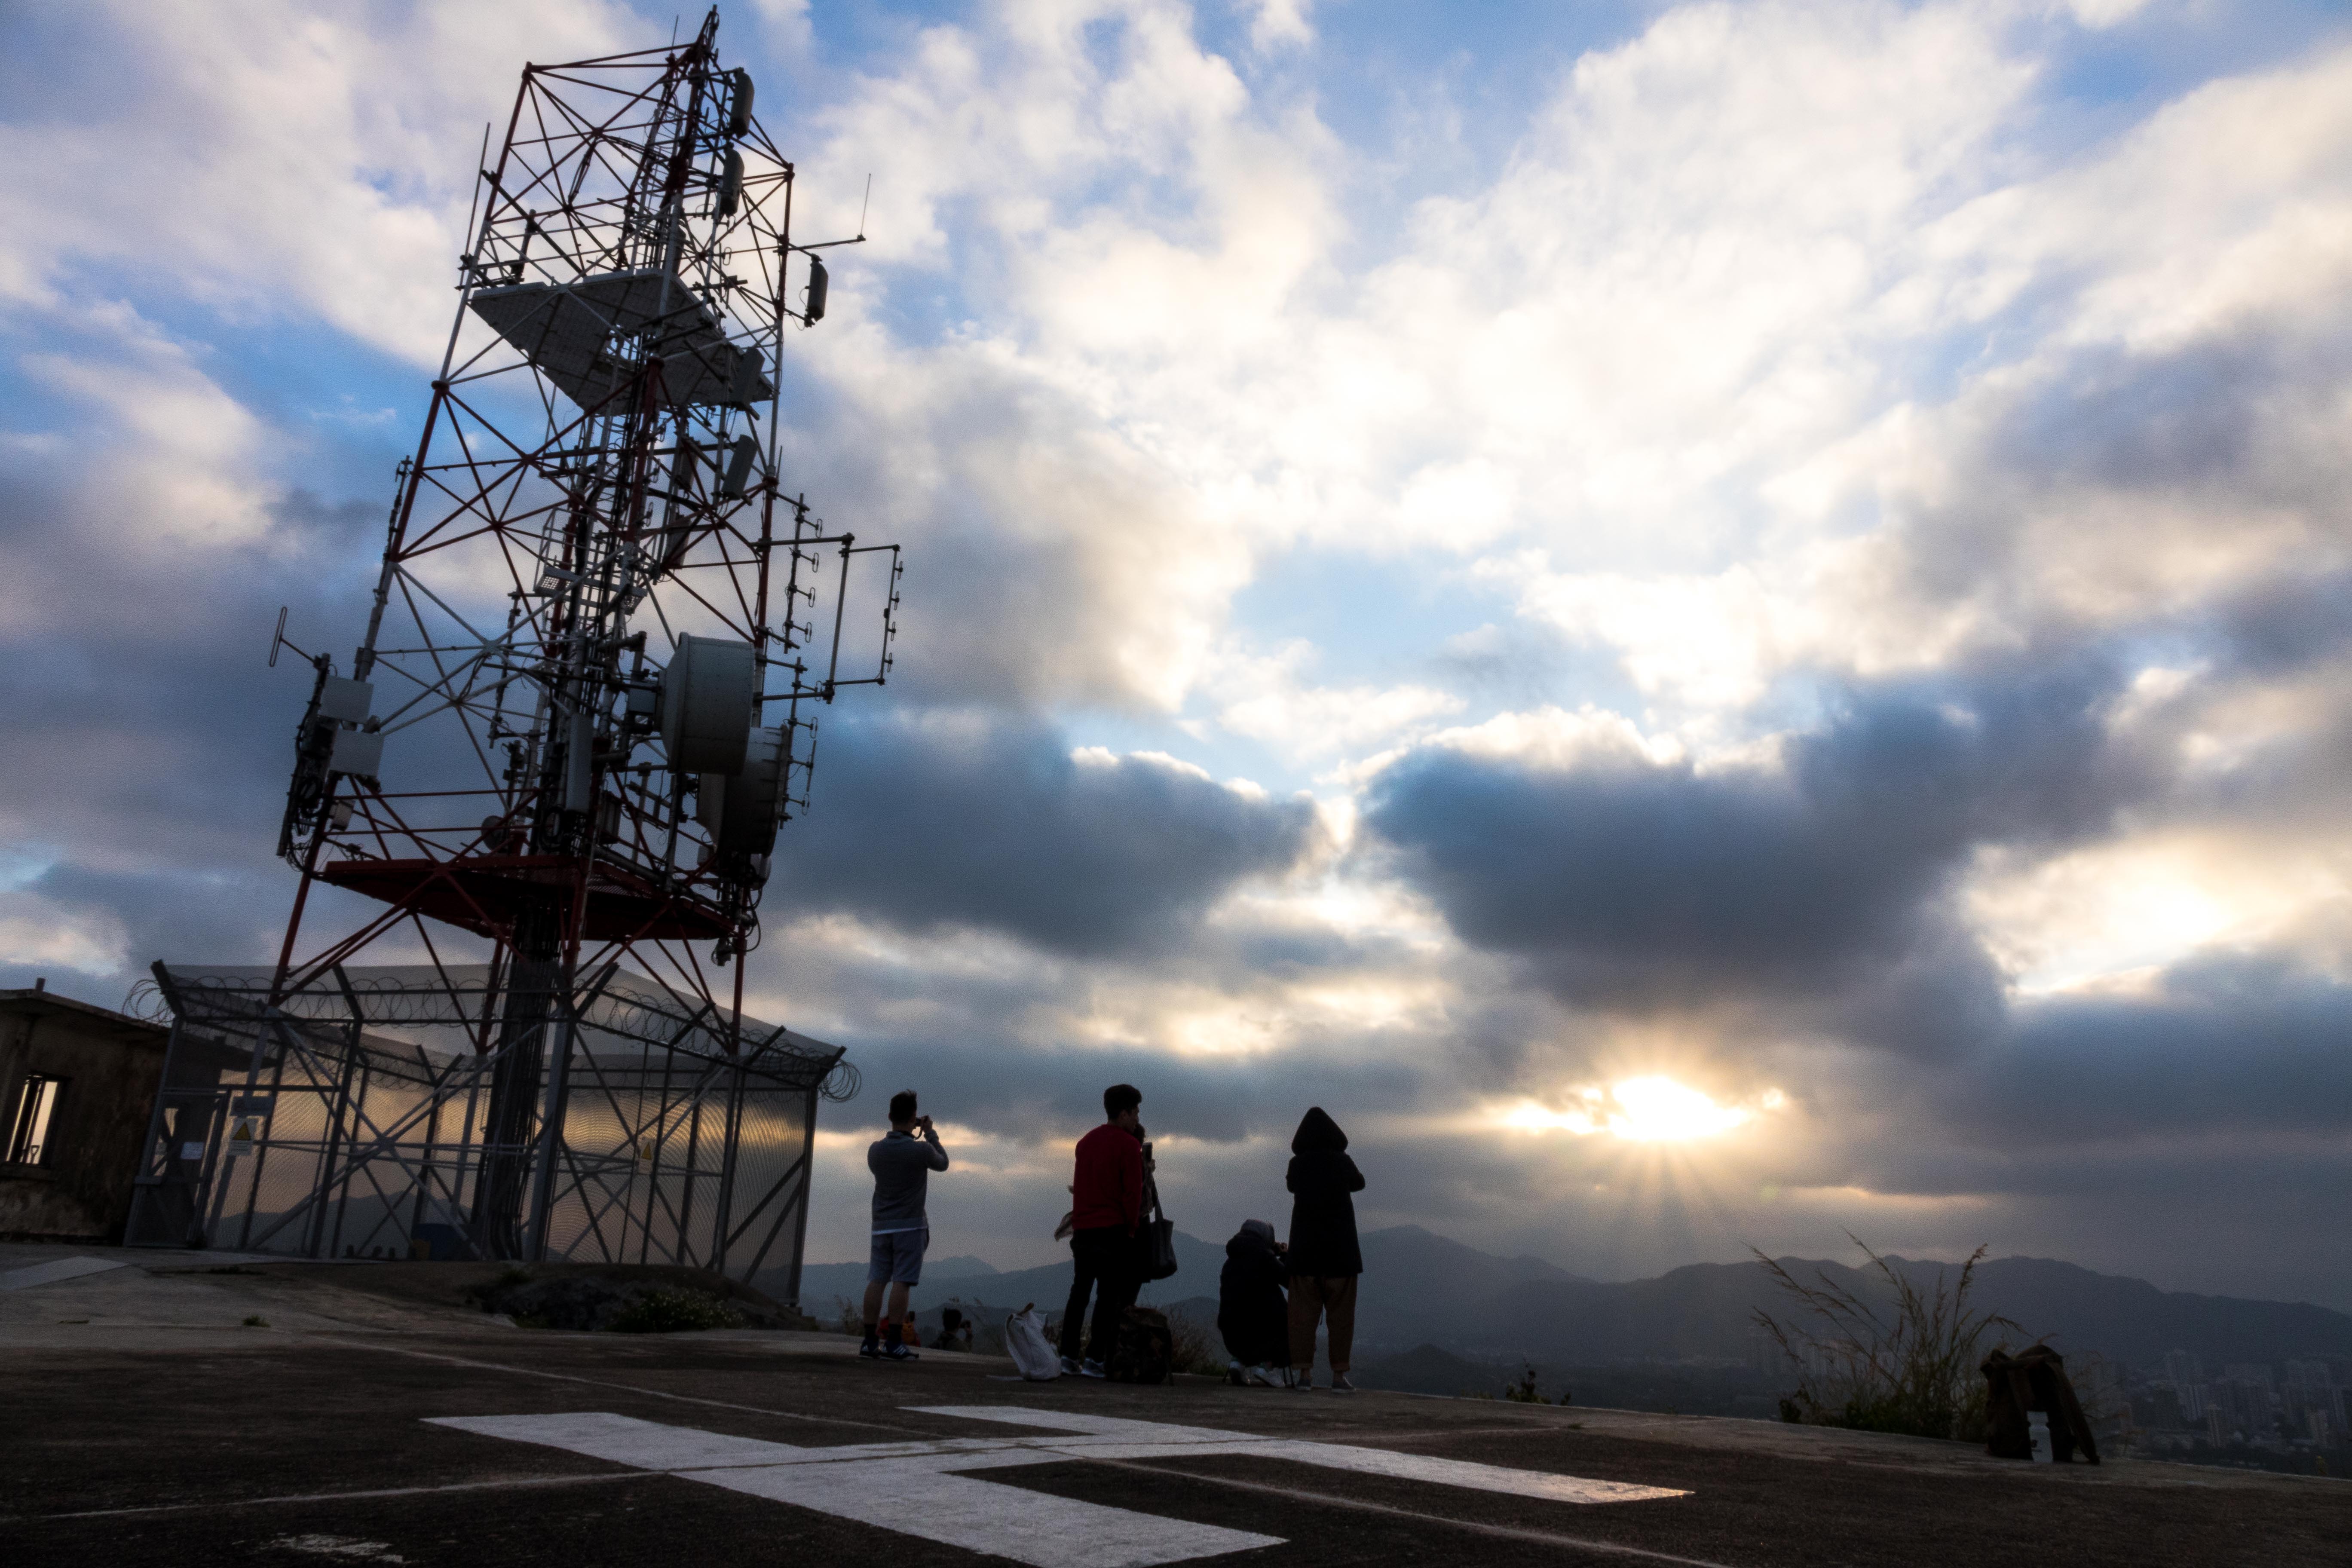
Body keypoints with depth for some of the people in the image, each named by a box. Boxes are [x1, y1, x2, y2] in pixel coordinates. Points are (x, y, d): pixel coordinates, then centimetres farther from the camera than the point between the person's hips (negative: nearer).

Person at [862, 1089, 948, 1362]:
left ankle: (870, 1341, 6)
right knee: (901, 1283, -5)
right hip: (910, 1226, -5)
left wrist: (907, 1136, 22)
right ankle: (893, 1343, -6)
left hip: (881, 1225, 5)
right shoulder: (921, 1150, -12)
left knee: (876, 1281, 5)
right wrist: (931, 1134, 18)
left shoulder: (875, 1150, 1)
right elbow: (943, 1164, 8)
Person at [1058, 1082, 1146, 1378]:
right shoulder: (1129, 1145, -8)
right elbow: (1133, 1192, -11)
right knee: (1109, 1294, -3)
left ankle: (1068, 1355, 10)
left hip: (1082, 1228, 7)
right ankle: (1095, 1359, -6)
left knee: (1080, 1290, 12)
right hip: (1113, 1230, -7)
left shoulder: (1086, 1141, 16)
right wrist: (1131, 1227, -2)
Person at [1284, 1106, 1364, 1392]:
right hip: (1339, 1247, -1)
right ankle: (1339, 1375, 3)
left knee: (1303, 1311, 6)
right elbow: (1359, 1183, 14)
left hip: (1305, 1247, 1)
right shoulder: (1342, 1161, -8)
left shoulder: (1297, 1164, -5)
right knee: (1340, 1312, 5)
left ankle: (1305, 1374, 3)